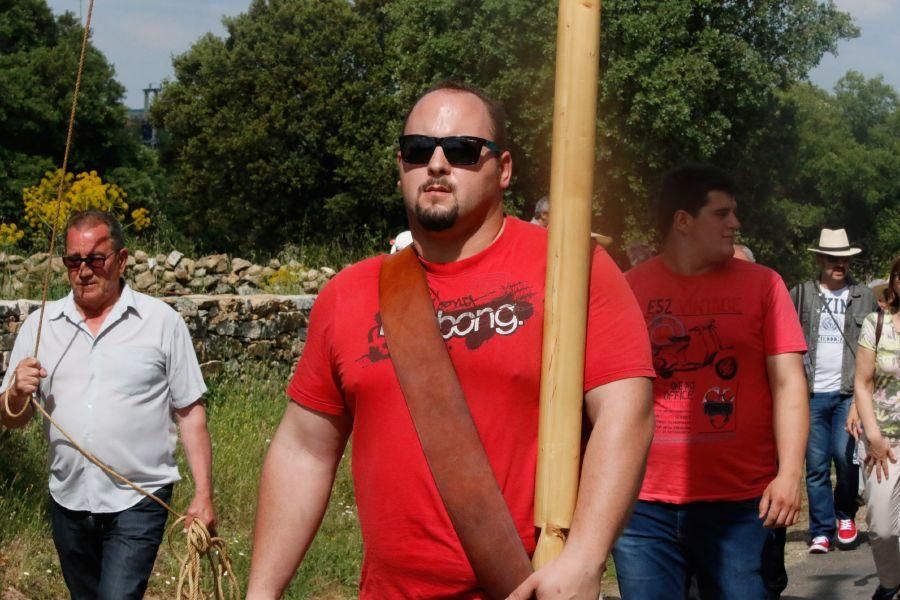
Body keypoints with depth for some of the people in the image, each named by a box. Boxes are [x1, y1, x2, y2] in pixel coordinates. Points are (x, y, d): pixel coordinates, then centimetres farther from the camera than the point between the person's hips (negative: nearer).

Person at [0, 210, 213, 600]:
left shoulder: (162, 322, -4)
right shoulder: (39, 326, 5)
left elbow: (190, 413, -2)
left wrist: (203, 494, -7)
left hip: (138, 502, -4)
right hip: (68, 502, 4)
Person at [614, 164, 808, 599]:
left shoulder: (762, 284, 4)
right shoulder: (629, 288, 5)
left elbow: (788, 382, 0)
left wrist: (790, 473, -10)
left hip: (741, 501, -1)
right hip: (644, 502, 1)